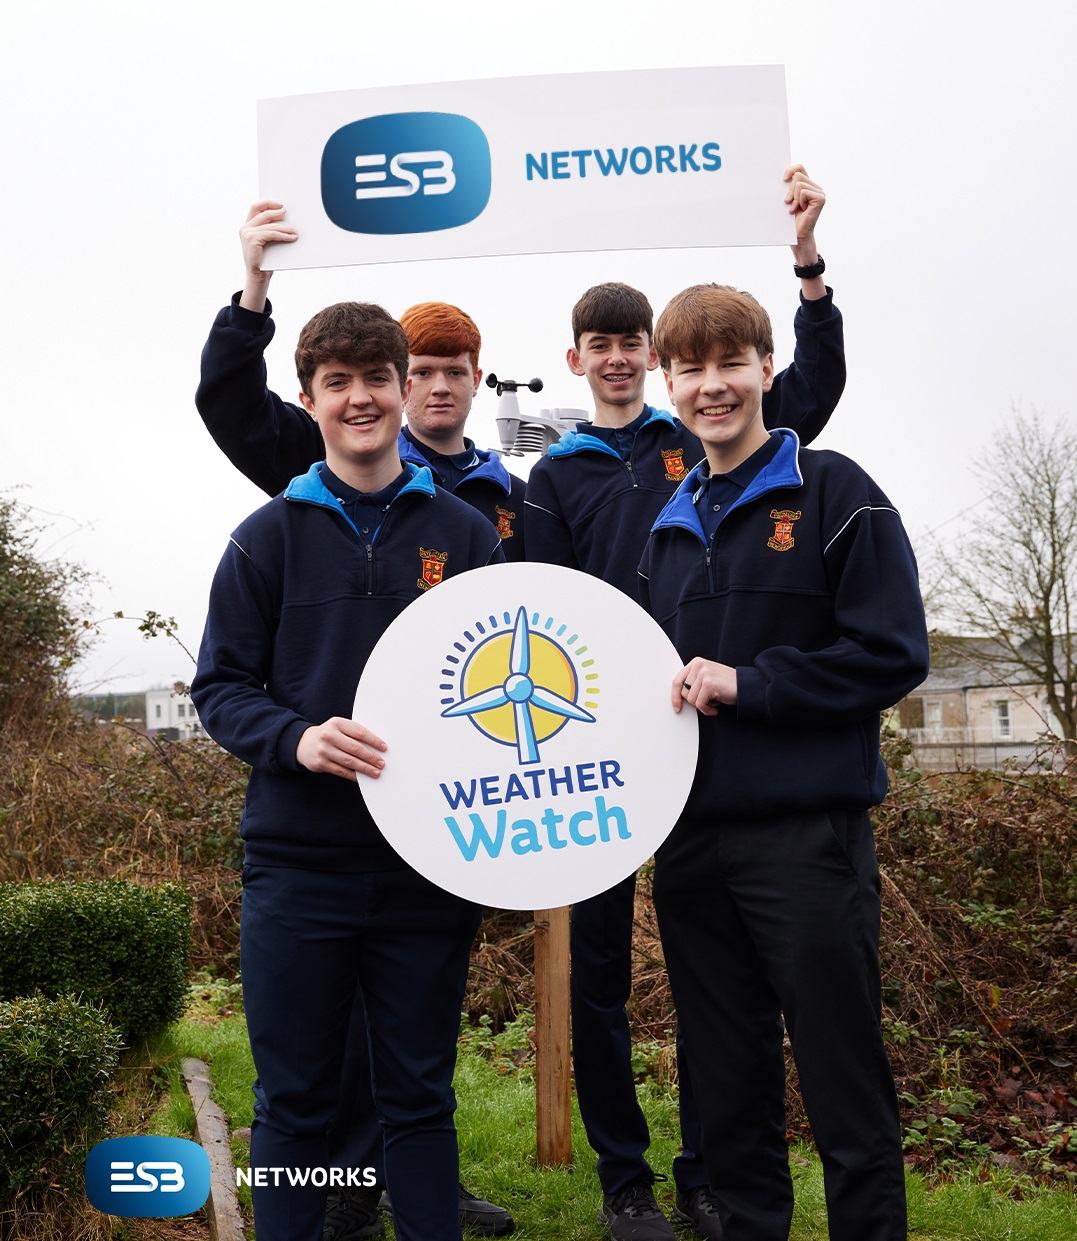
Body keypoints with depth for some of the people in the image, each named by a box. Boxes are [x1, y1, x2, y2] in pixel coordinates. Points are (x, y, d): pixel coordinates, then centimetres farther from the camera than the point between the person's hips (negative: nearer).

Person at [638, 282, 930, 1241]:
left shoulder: (832, 493, -3)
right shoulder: (670, 529, 15)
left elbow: (894, 654, -10)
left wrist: (745, 683, -15)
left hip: (807, 834, -6)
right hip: (692, 838, 6)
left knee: (844, 1083, 3)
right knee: (729, 1089, 15)